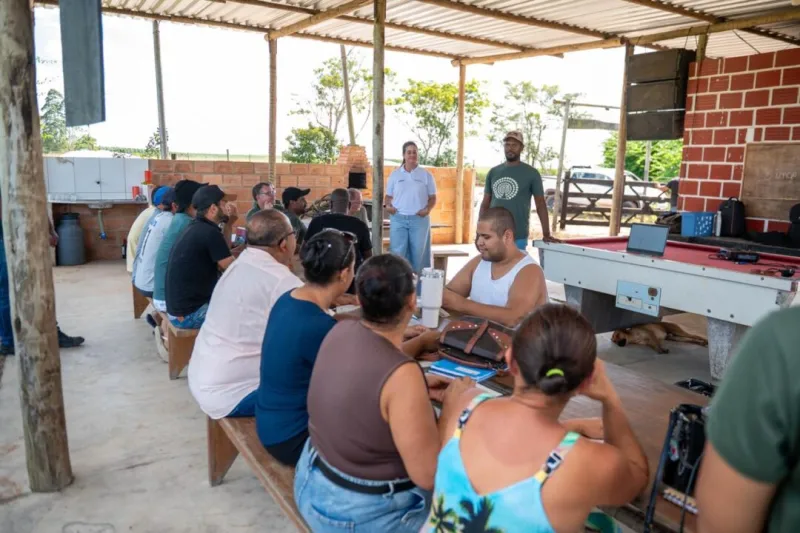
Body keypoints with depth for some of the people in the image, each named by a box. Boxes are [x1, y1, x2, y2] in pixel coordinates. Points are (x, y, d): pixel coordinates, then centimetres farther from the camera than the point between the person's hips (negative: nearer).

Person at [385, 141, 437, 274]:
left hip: (419, 219, 0)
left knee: (418, 253, 3)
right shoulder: (395, 175, 9)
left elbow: (432, 197, 8)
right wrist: (387, 205, -7)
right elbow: (389, 196, 13)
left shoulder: (426, 175, 6)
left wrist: (428, 209, -11)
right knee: (397, 253, -2)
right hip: (398, 219, 1)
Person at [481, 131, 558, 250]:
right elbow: (485, 204, 12)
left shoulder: (531, 173, -3)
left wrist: (546, 234, -4)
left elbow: (540, 204, 0)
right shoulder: (493, 172, 9)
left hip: (518, 237, -4)